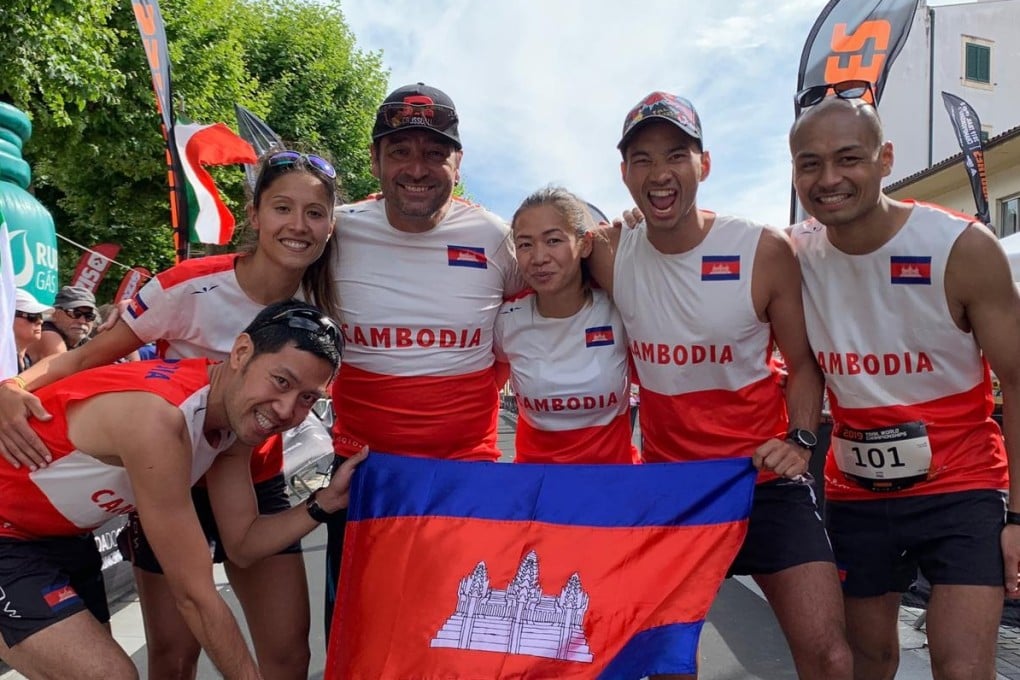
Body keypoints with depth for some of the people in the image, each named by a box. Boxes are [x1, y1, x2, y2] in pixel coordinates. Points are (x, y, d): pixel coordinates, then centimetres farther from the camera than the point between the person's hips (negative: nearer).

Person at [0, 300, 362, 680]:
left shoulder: (238, 416, -8)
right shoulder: (158, 418, -35)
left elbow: (244, 541, -2)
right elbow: (194, 596, -29)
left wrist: (325, 503, -14)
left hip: (64, 536, 9)